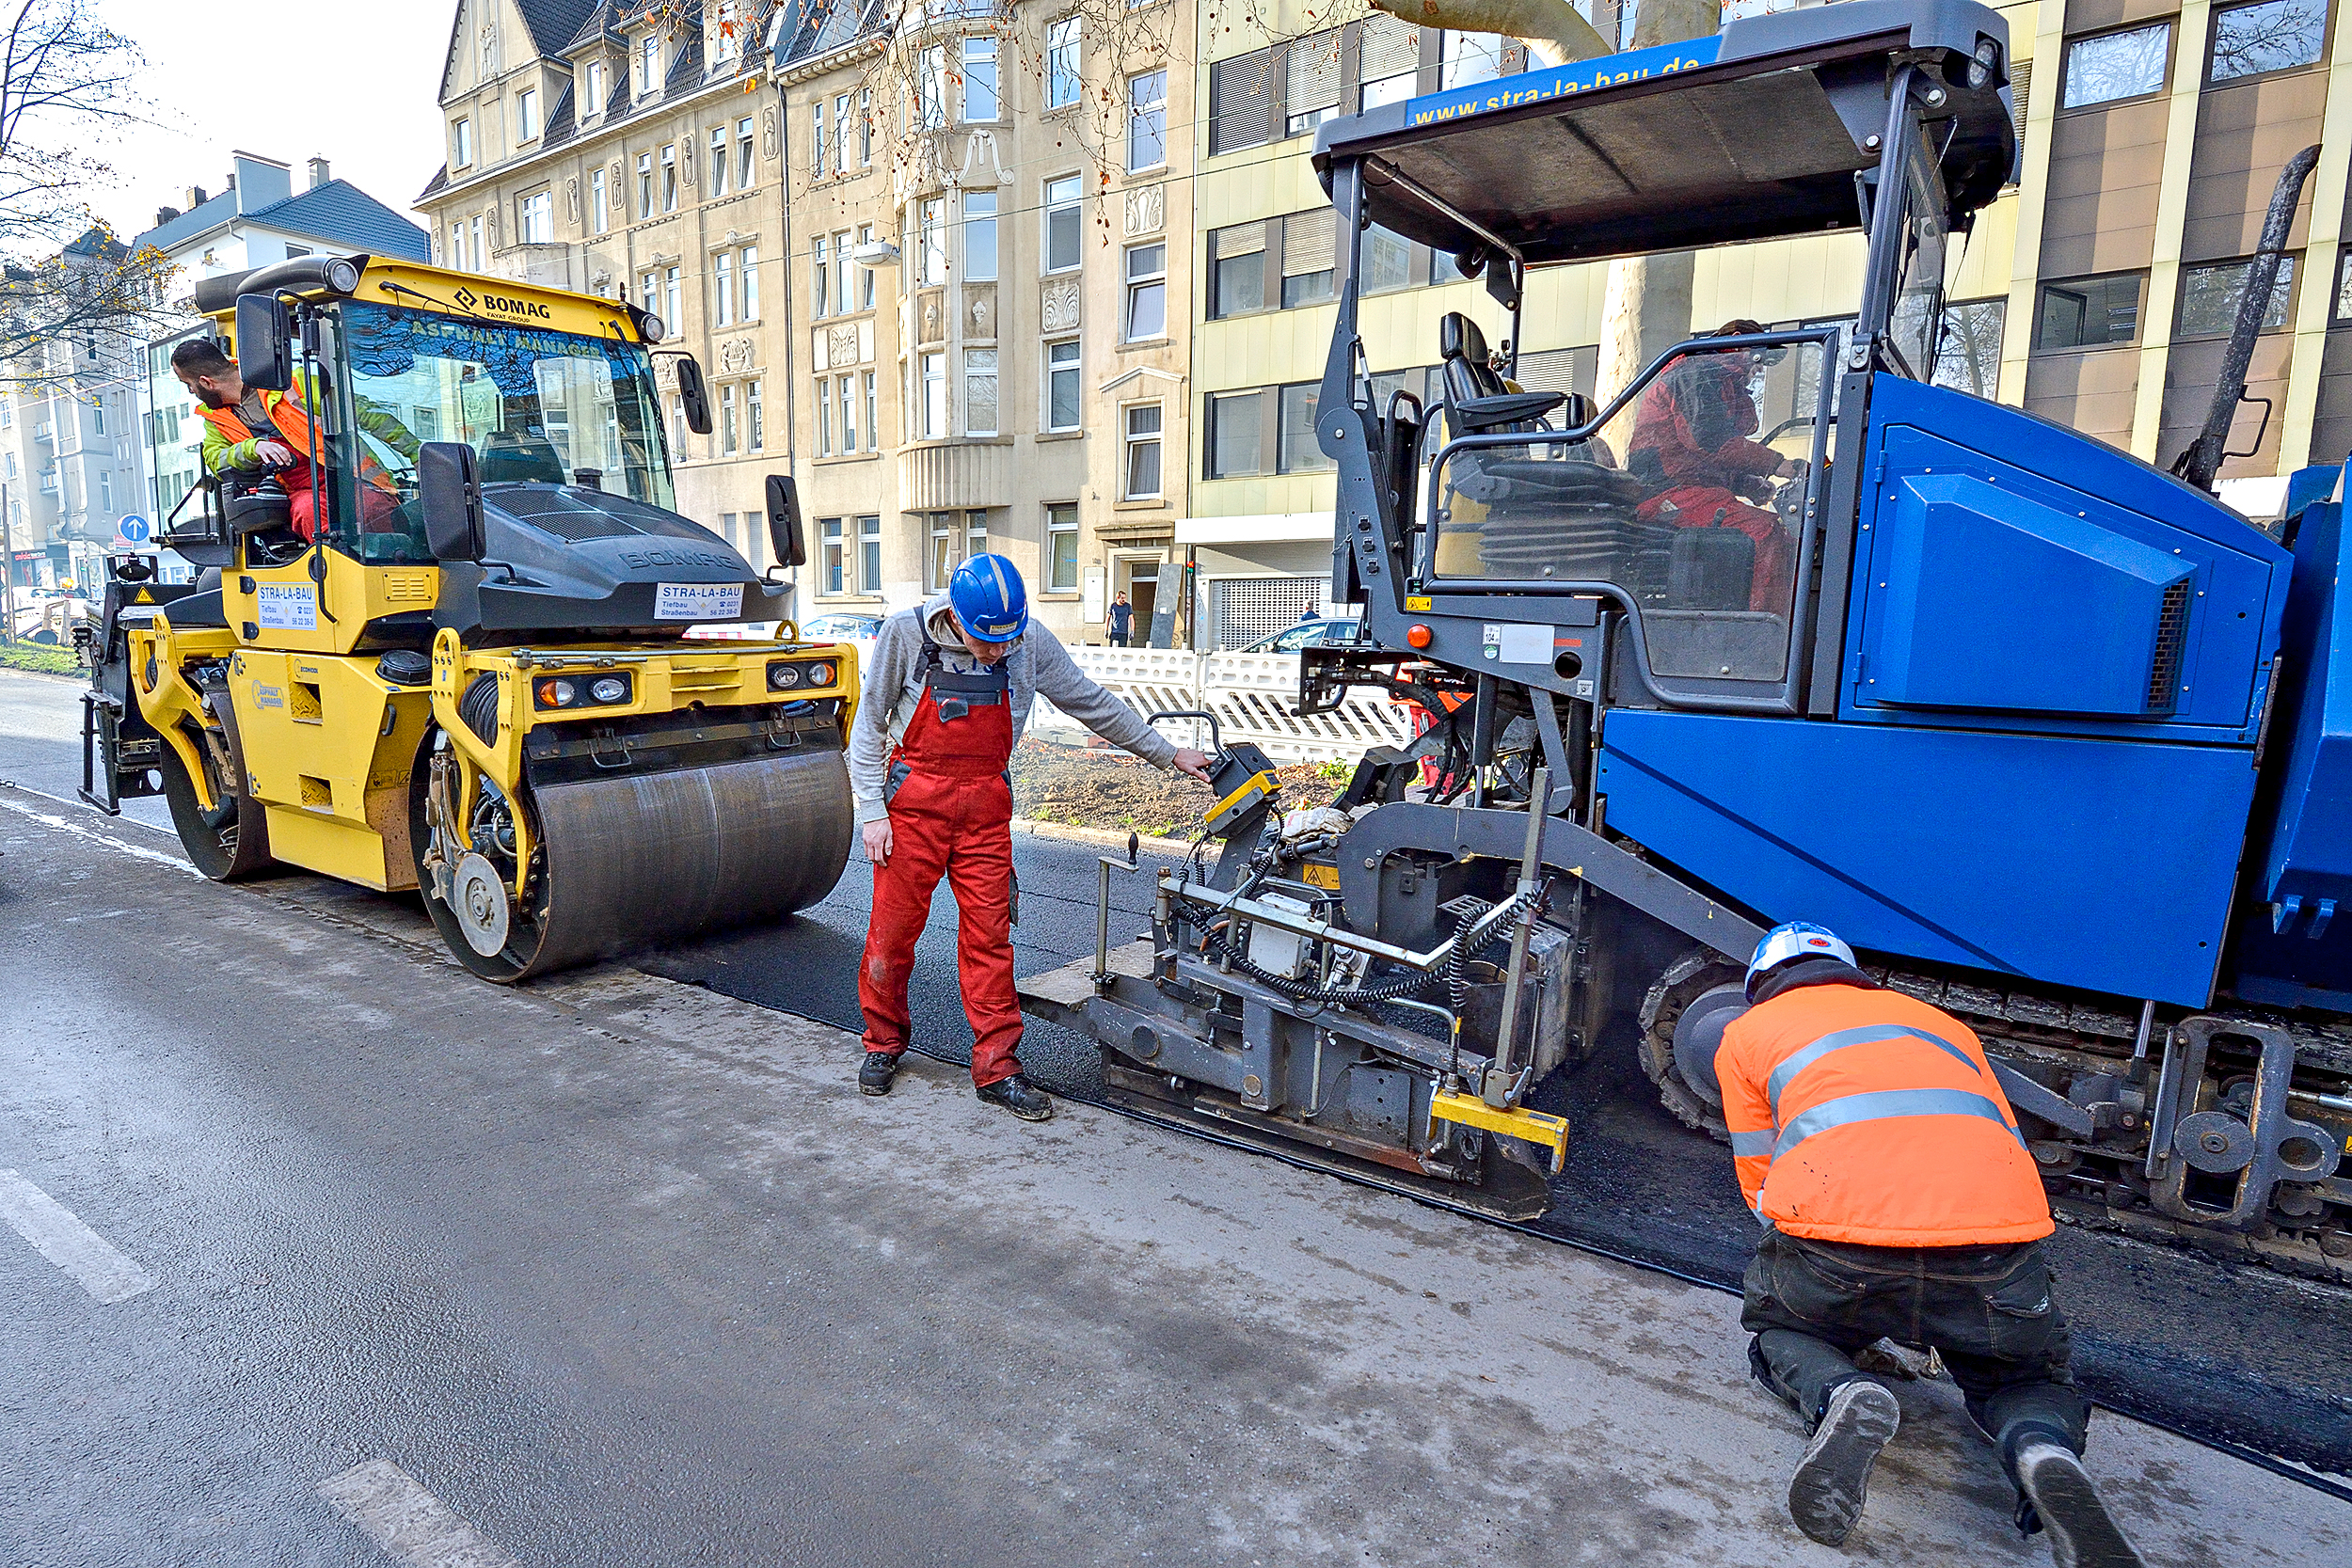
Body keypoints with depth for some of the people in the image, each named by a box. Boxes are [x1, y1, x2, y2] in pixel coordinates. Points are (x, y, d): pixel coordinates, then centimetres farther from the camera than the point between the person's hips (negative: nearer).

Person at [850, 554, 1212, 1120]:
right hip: (913, 798, -1)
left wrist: (1167, 754, 9)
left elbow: (1093, 704, 6)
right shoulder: (906, 634, -11)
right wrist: (872, 811, -8)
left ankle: (996, 1068, 11)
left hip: (986, 804, 1)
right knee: (894, 927, 5)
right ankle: (884, 1042, 28)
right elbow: (869, 726, -2)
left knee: (990, 934, 1)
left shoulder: (1032, 645, -6)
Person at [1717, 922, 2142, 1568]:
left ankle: (1836, 1395, -6)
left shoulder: (1745, 1033, 26)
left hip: (1836, 1227, -2)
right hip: (1997, 1233, 3)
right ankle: (2044, 1450, -4)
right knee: (2027, 1377, 31)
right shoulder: (1941, 1020, 35)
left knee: (1780, 1330, 28)